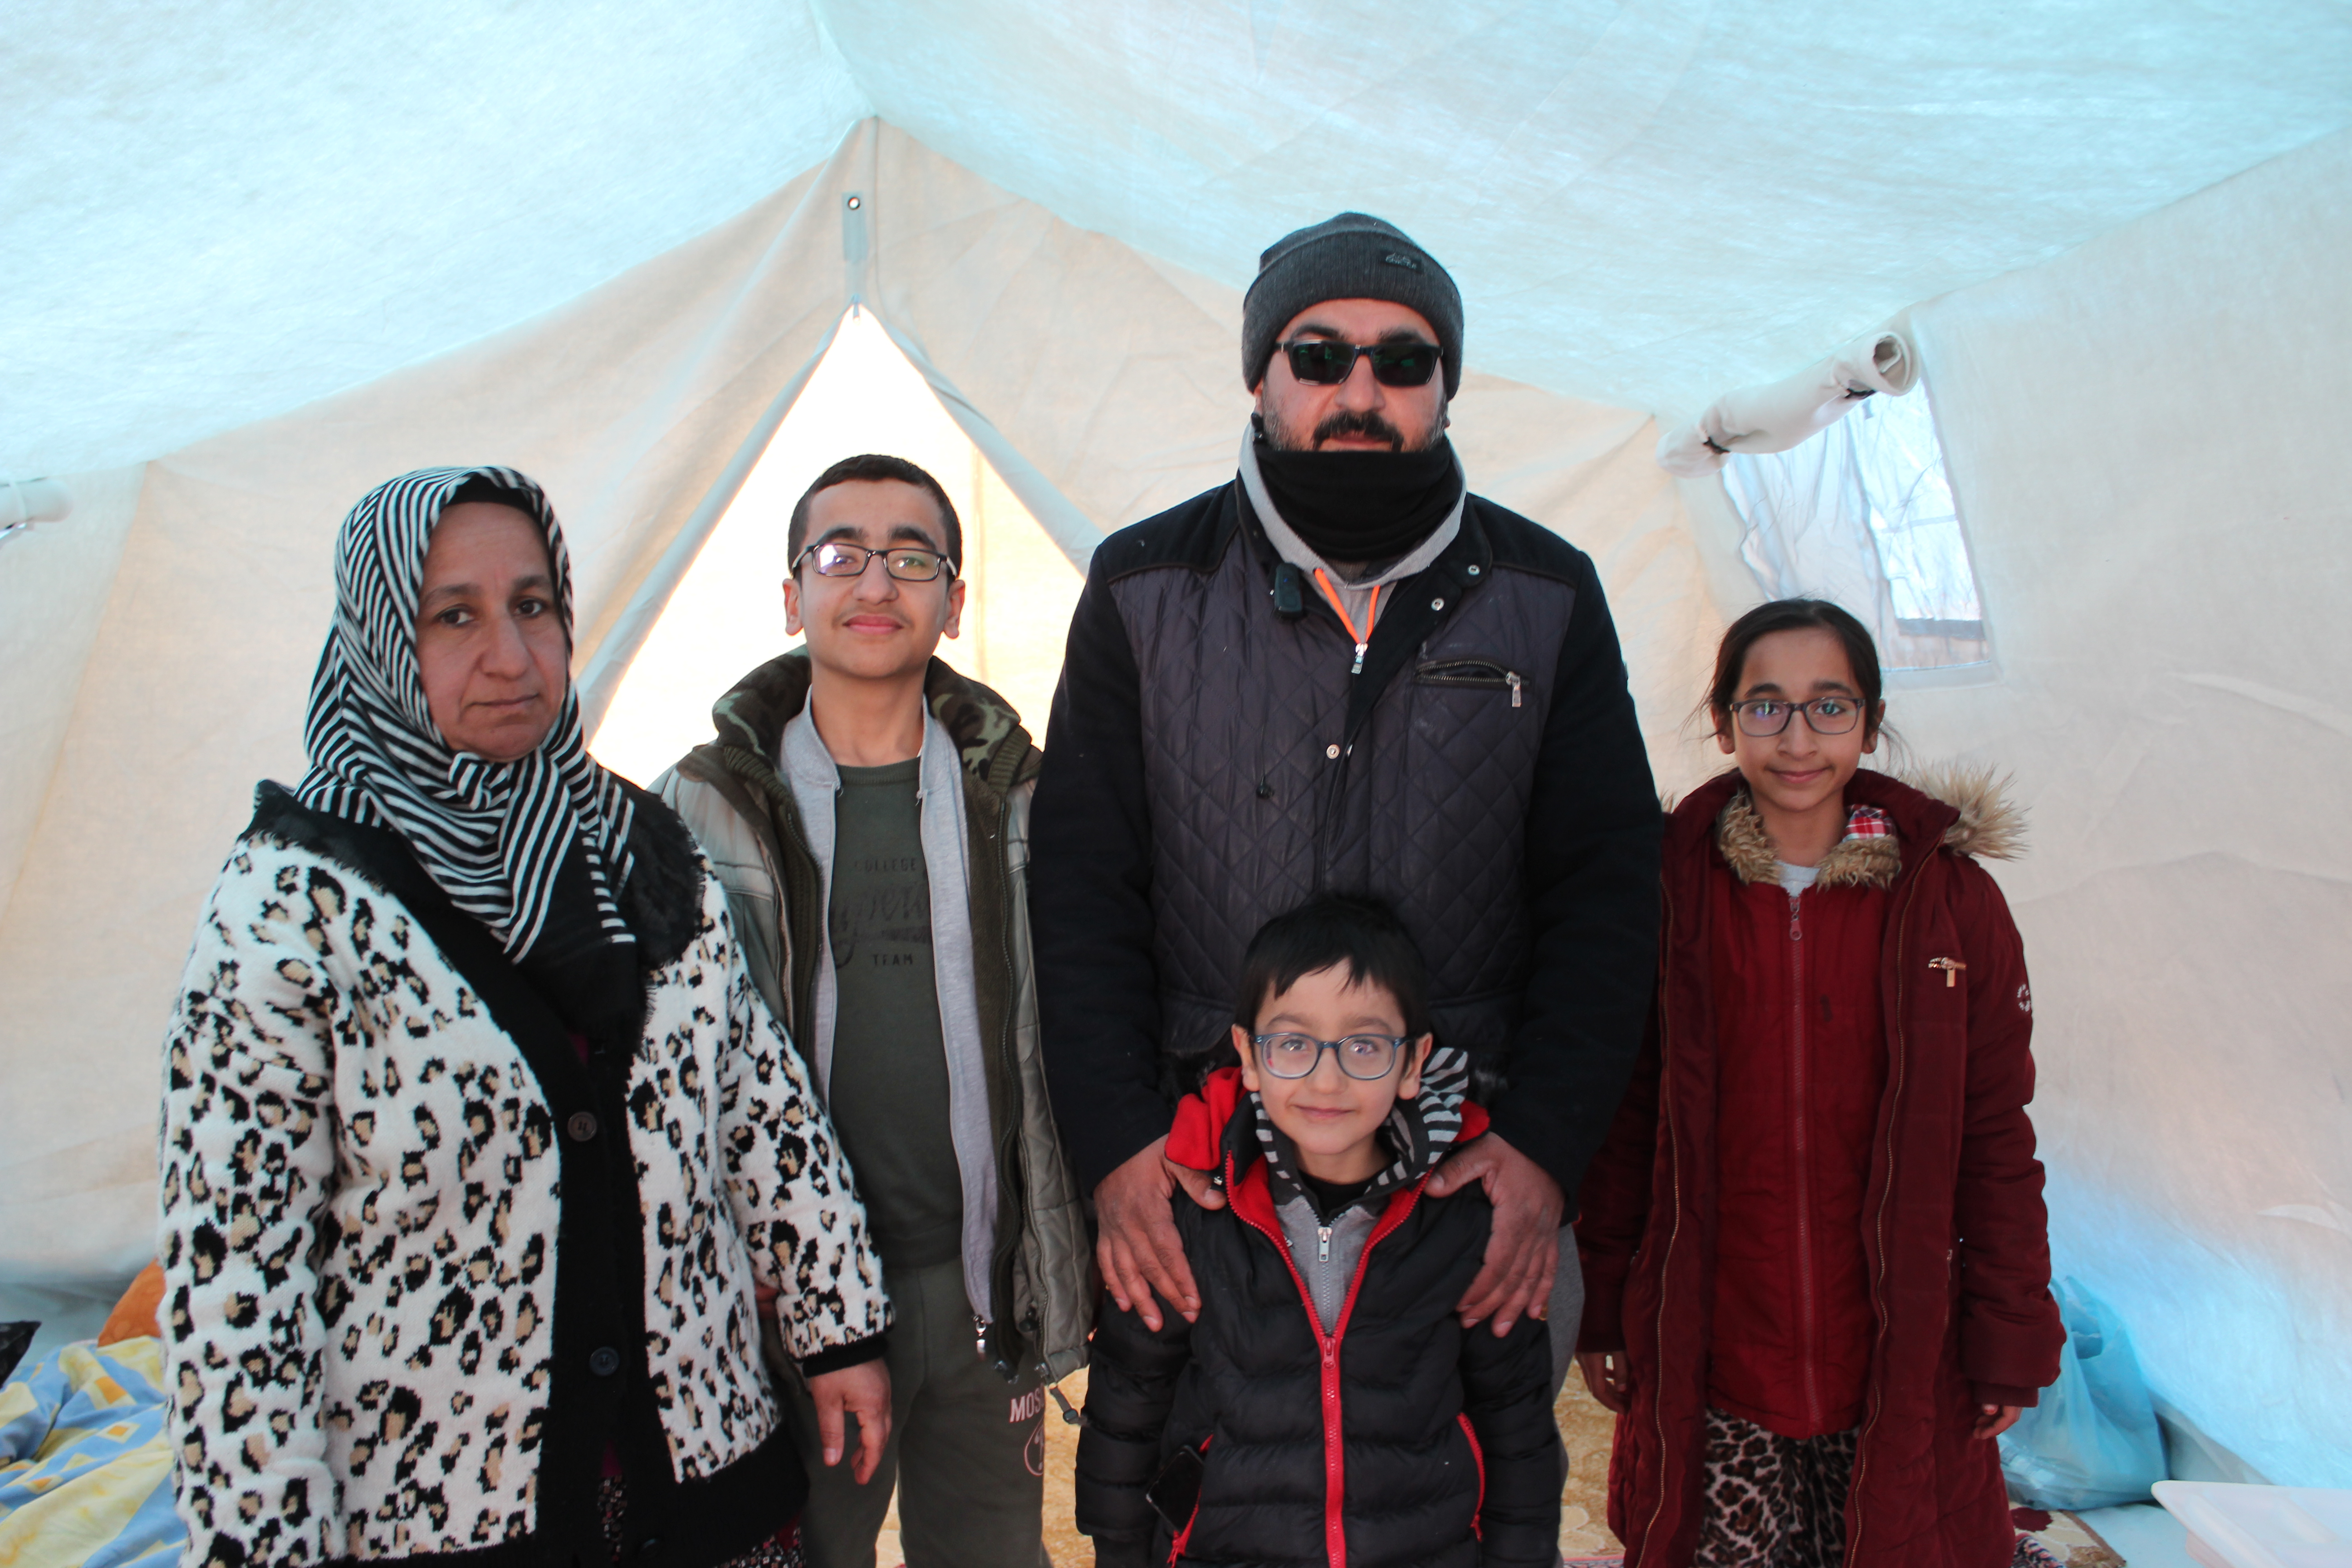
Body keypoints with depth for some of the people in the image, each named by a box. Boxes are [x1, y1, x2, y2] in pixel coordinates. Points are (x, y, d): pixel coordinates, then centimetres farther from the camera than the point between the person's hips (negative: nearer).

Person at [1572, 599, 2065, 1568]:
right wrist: (1604, 1316, 4)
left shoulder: (1953, 902, -2)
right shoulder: (1668, 892, -3)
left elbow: (1996, 1141, 3)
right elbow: (1621, 1122, 2)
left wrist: (2012, 1343, 4)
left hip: (1900, 1367, 1)